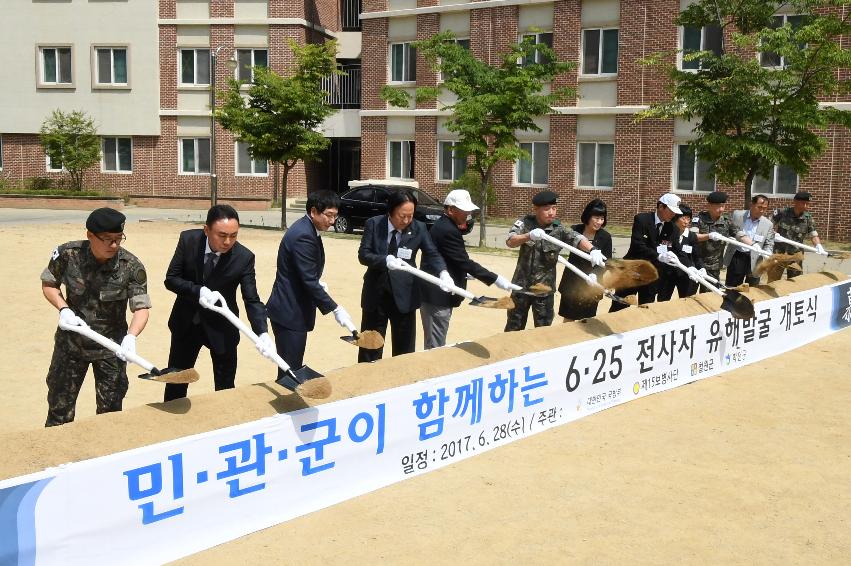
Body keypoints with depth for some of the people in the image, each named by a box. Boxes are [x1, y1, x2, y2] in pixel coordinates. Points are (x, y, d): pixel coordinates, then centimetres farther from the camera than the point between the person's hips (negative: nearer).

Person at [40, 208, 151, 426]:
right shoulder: (68, 254, -15)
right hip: (71, 341, 1)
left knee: (110, 409, 9)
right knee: (59, 407, 13)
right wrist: (64, 309, -16)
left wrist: (131, 336, -39)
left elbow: (141, 308, -20)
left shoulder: (132, 267, -20)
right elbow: (49, 284, 2)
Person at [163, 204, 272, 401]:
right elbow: (171, 279, -12)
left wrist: (263, 333, -38)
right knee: (175, 381, 16)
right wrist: (199, 290, -31)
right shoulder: (188, 240, -17)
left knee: (225, 387, 7)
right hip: (186, 322, 2)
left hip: (221, 326, -2)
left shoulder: (244, 257, -22)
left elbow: (252, 300, -22)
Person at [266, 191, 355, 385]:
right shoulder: (304, 236, -22)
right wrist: (335, 310, -21)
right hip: (290, 312, -10)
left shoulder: (306, 228, 9)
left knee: (293, 368, 16)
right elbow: (309, 282, -23)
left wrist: (318, 282, 5)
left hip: (291, 308, 10)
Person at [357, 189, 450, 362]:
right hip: (376, 292, 0)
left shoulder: (419, 228, -6)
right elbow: (363, 254, -12)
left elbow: (432, 254, -9)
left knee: (404, 348, 10)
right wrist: (385, 260, -32)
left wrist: (443, 273, -30)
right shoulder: (373, 224, -7)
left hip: (404, 294, 0)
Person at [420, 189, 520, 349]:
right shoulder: (448, 230, -21)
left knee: (434, 343, 18)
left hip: (435, 293, 11)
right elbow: (465, 262, -23)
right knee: (436, 345, -3)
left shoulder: (443, 225, 12)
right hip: (437, 296, -11)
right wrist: (495, 279, -23)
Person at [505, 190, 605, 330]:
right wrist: (529, 236, -43)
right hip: (521, 284, 0)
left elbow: (577, 238, -27)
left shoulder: (559, 230, -10)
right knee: (514, 327, 14)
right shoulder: (525, 223, -9)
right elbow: (510, 242, -23)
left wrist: (593, 250, -48)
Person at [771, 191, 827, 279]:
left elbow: (813, 234, -3)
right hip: (779, 251, -2)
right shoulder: (781, 213, -9)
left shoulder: (808, 218, -3)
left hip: (796, 254, 2)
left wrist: (819, 247, -20)